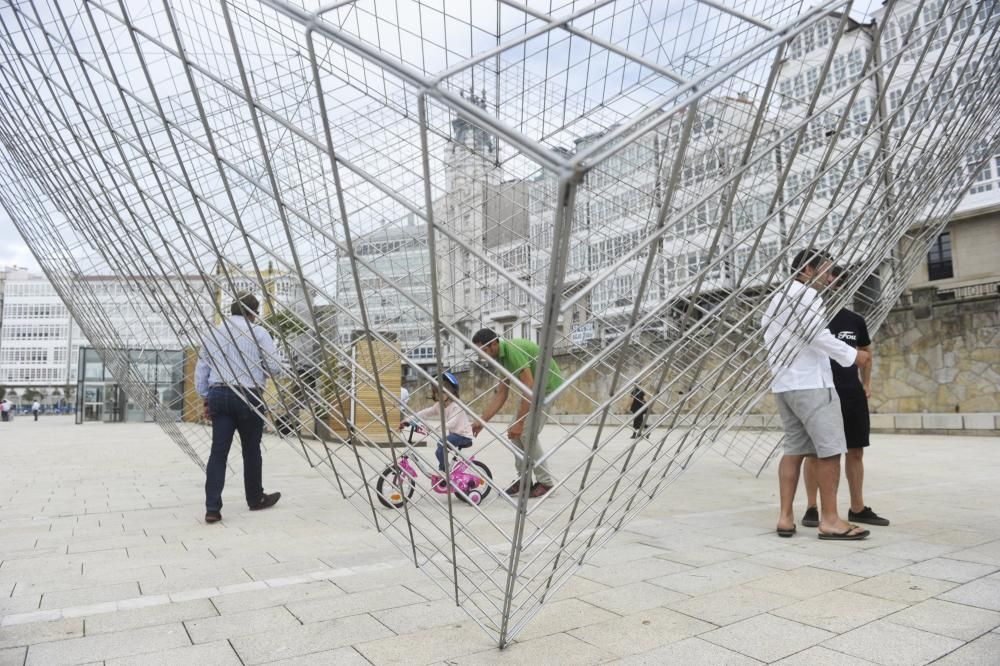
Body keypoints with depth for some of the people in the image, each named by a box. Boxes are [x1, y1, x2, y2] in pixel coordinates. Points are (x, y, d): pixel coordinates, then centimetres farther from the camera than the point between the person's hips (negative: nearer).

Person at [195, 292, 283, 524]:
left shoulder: (213, 333, 11)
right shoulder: (258, 333, -3)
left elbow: (201, 370, 12)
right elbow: (275, 368, -6)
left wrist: (206, 399, 17)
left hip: (218, 395, 4)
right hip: (248, 397, -3)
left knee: (218, 451, 2)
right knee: (251, 450, 11)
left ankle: (212, 509, -4)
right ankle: (255, 498, 27)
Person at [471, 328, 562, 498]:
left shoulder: (513, 350, -28)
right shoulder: (502, 357, 1)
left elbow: (529, 388, -32)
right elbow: (501, 395, 5)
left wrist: (519, 422, -29)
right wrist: (482, 421, 2)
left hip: (548, 385, -9)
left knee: (527, 433, -13)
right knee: (515, 432, 4)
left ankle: (546, 482, 0)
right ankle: (524, 478, 13)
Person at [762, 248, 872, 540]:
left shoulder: (775, 299, 21)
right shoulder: (805, 294, -7)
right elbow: (818, 335, -16)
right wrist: (852, 355, -9)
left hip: (783, 385, 9)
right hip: (810, 383, -9)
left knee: (794, 448, 8)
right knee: (829, 449, -4)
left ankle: (785, 517, 5)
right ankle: (829, 520, -2)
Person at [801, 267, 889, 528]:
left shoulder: (855, 321, 8)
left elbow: (866, 352, 22)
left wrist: (866, 384, 13)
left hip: (853, 394, 5)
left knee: (855, 451, 10)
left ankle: (858, 508, 22)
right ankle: (812, 508, 9)